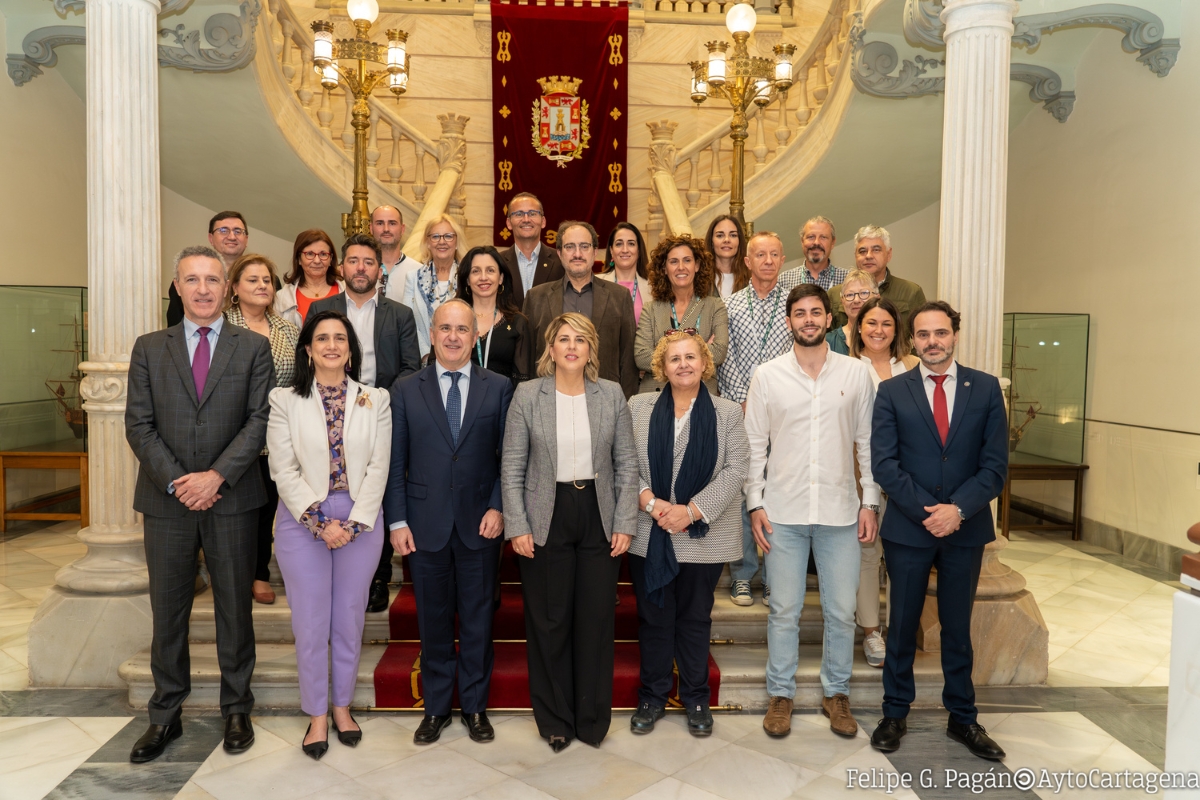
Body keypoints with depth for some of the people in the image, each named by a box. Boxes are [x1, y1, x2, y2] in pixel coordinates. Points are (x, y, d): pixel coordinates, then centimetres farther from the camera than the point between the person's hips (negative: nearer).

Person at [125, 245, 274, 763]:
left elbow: (260, 420, -5)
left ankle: (236, 710, 24)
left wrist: (217, 475, -15)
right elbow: (138, 424, 2)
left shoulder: (254, 348, 3)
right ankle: (165, 716, 25)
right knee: (167, 612, 10)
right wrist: (177, 481, -10)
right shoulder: (149, 348, 8)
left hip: (232, 499, -1)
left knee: (235, 608, 9)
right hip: (167, 500, 2)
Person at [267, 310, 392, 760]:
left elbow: (378, 468, -1)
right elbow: (284, 470, -5)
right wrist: (321, 522, -13)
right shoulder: (286, 401, 0)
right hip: (302, 520, -1)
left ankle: (343, 706, 27)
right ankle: (317, 714, 20)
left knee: (350, 617, 10)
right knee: (310, 621, 5)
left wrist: (353, 523, -9)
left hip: (361, 519, 1)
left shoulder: (375, 400, 3)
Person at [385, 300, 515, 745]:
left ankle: (474, 705, 28)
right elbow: (395, 462, 2)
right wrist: (397, 521, -3)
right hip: (425, 524, 0)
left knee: (478, 619, 10)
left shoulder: (499, 389, 3)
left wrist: (498, 508, -9)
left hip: (480, 524, 0)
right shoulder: (406, 390, 4)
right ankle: (436, 707, 29)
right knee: (433, 620, 12)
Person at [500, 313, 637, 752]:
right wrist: (517, 527, -7)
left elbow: (627, 464, 4)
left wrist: (625, 523, -2)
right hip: (548, 519, -1)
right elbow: (512, 467, -1)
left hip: (599, 517, 1)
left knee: (597, 619, 7)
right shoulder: (527, 395, -2)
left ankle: (592, 718, 26)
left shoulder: (612, 394, 2)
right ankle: (554, 719, 26)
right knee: (549, 621, 8)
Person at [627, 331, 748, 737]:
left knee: (695, 619, 12)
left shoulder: (728, 412, 1)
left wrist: (692, 510, -16)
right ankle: (652, 697, 27)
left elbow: (735, 469, -7)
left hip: (702, 537, 0)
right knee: (653, 617, 11)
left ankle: (696, 699, 28)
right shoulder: (638, 407, 2)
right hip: (649, 535, 1)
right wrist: (651, 503, -16)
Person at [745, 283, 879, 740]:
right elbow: (755, 446, 2)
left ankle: (836, 693, 28)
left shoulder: (856, 373, 3)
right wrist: (755, 504, -2)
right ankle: (780, 694, 24)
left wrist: (870, 502, 1)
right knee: (784, 609, 8)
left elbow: (867, 442, 6)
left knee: (841, 611, 9)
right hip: (783, 512, -1)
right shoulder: (767, 376, 1)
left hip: (840, 511, 1)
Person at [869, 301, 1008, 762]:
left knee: (958, 627, 14)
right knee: (902, 624, 11)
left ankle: (962, 718, 30)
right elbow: (883, 463, -7)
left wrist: (958, 508, -16)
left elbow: (995, 463, -3)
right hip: (907, 528, -1)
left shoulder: (986, 388, 1)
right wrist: (926, 511, -15)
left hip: (965, 529, 1)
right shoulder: (892, 392, -1)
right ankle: (895, 714, 26)